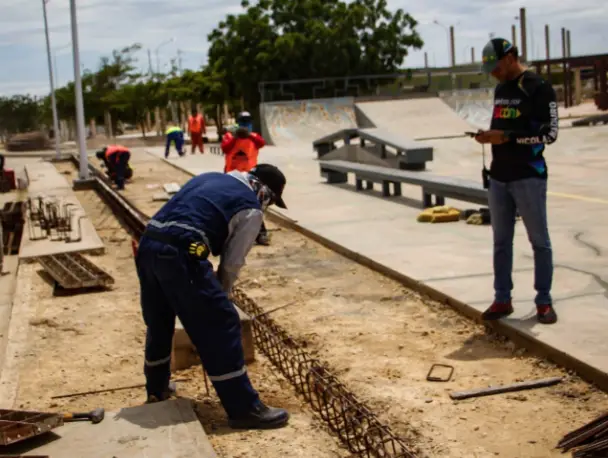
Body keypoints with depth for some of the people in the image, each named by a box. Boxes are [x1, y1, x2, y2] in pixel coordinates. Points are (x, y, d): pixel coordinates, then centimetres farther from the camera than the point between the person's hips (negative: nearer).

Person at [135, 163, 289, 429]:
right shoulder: (251, 209, 6)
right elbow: (232, 263, 6)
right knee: (220, 325, 1)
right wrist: (218, 296, 24)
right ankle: (244, 409, 6)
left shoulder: (211, 178, 27)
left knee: (159, 321, 27)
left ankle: (157, 389, 45)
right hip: (179, 253, -8)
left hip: (148, 244, 8)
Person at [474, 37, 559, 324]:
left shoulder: (539, 89, -9)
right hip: (498, 177, 7)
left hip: (528, 177, -7)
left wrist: (506, 137, -19)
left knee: (539, 241, 2)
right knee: (501, 242, 9)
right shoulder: (500, 90, 15)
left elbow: (549, 133, -14)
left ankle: (544, 301, 10)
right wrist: (489, 136, 2)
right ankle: (502, 300, 16)